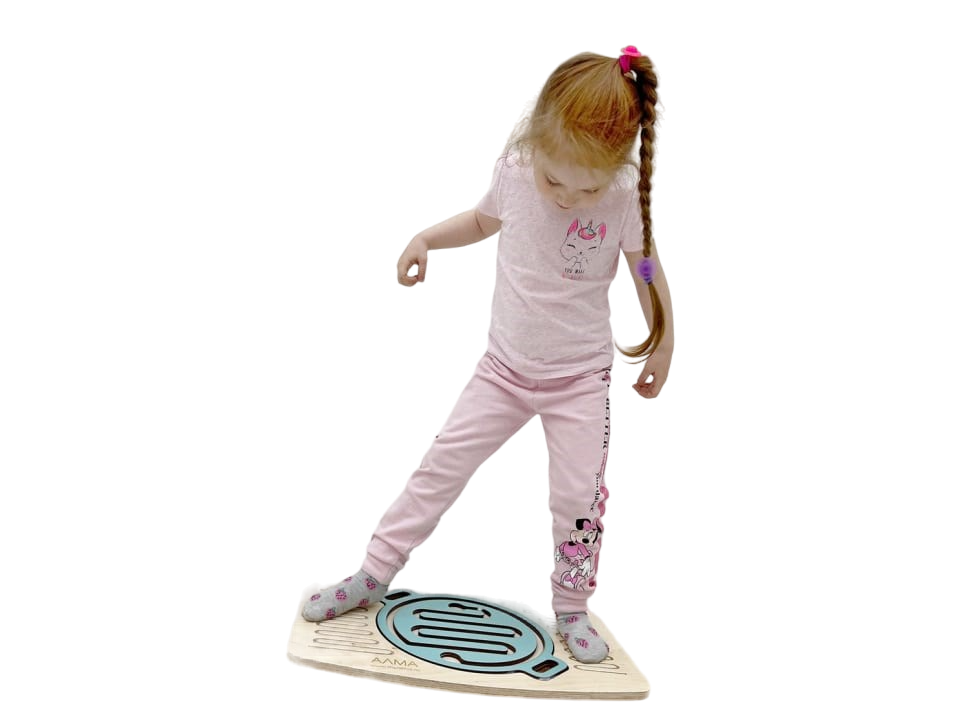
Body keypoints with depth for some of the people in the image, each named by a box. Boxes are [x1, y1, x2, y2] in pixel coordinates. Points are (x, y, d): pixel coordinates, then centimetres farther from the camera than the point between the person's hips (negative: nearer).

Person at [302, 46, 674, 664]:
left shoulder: (625, 196, -19)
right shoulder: (514, 170, -12)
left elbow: (647, 267, -2)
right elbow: (484, 220, 11)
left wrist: (663, 345, 4)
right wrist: (426, 238, -2)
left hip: (581, 379, -2)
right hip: (505, 369, 2)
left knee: (579, 497, 1)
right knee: (441, 467, 4)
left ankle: (572, 610, 26)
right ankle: (374, 575, 19)